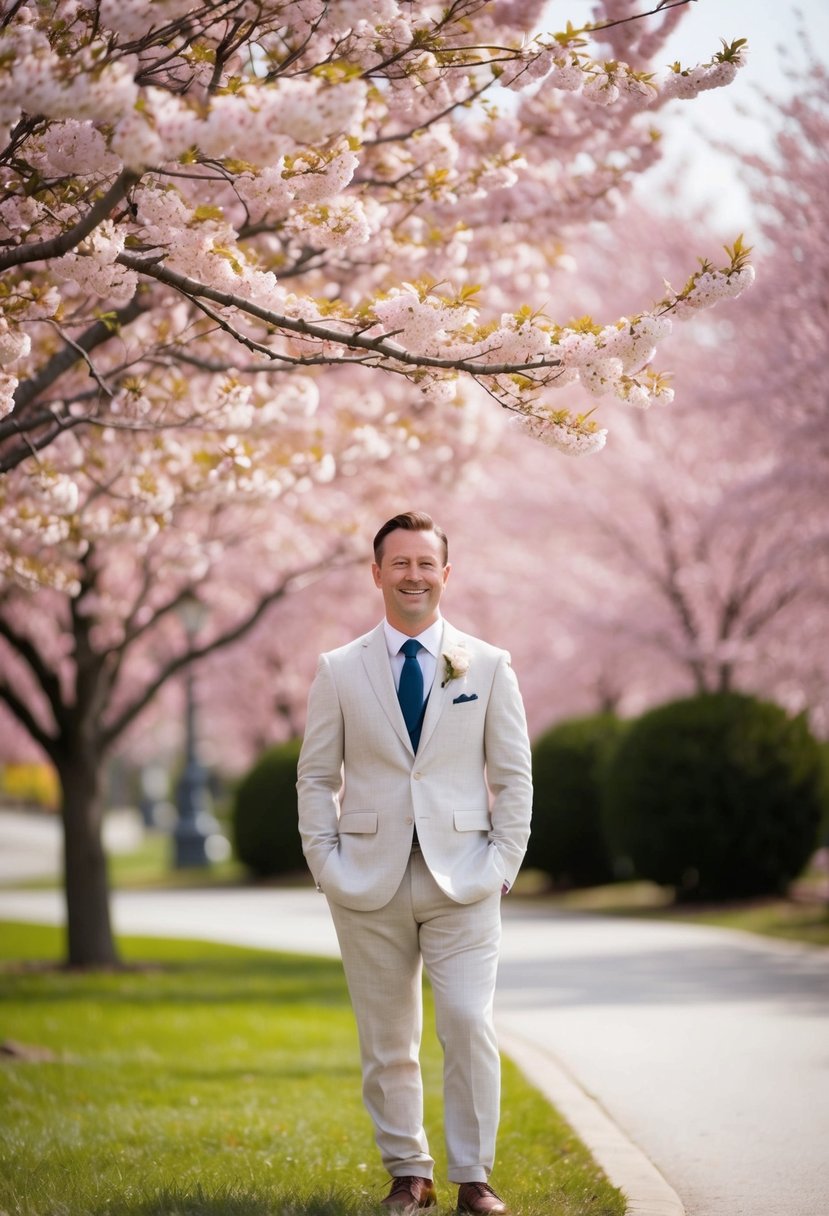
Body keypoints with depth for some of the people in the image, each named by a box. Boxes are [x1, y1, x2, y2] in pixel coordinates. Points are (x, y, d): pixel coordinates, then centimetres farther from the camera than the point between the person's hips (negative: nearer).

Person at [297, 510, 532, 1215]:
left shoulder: (489, 667, 5)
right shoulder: (339, 670, 6)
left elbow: (513, 776, 7)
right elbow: (317, 777, 8)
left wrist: (504, 862, -2)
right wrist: (326, 864, -2)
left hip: (463, 881, -1)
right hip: (370, 885, 1)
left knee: (469, 1026, -10)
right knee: (386, 1040, 6)